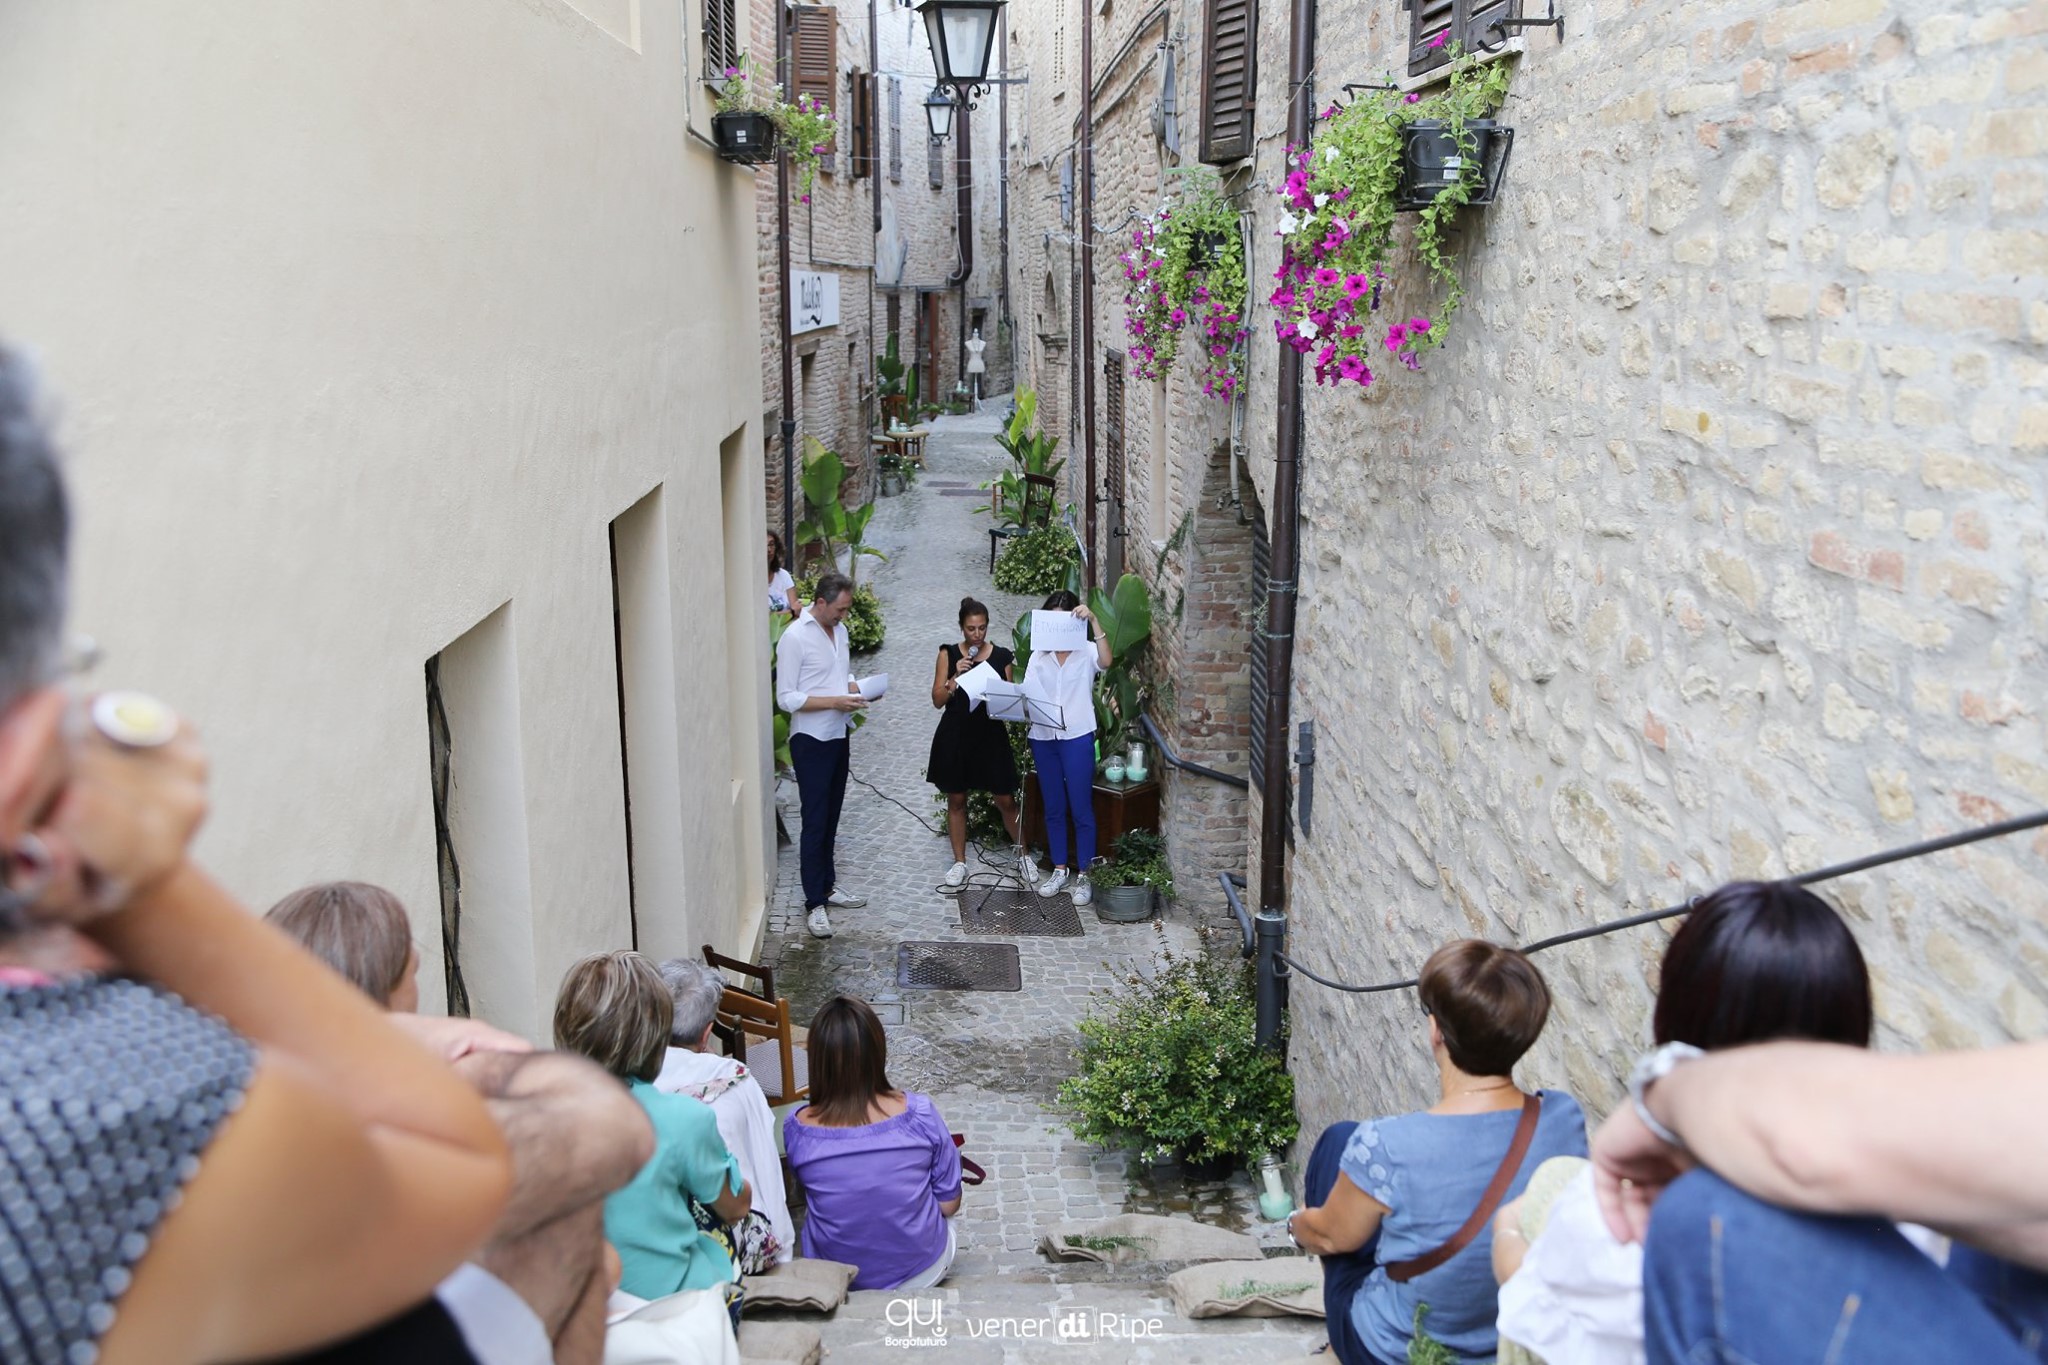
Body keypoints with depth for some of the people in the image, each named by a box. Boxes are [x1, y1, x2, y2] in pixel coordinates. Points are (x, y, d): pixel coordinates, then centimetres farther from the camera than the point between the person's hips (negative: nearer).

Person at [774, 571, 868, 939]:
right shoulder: (795, 637, -17)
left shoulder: (839, 630, 7)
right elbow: (786, 698, -19)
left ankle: (827, 884, 29)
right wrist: (834, 701, -24)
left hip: (837, 736, 8)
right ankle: (814, 903, 2)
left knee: (831, 818, 16)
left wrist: (856, 688, -2)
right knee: (815, 822, -4)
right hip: (810, 740, -8)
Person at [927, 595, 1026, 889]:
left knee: (1006, 799, 2)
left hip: (991, 735, 0)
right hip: (955, 736, 0)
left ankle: (1023, 854, 21)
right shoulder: (948, 654, 0)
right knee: (956, 799, 8)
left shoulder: (1002, 656, 1)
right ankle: (959, 862, 20)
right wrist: (956, 675, -17)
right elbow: (938, 700, -3)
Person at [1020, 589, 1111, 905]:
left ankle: (1084, 876, 11)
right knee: (1053, 809, 12)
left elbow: (1105, 661, -26)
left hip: (1077, 738, -4)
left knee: (1081, 809, 1)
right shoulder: (1039, 655, 8)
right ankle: (1060, 870, 24)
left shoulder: (1086, 652, -4)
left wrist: (1093, 620, -30)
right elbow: (1026, 695, 3)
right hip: (1043, 739, 4)